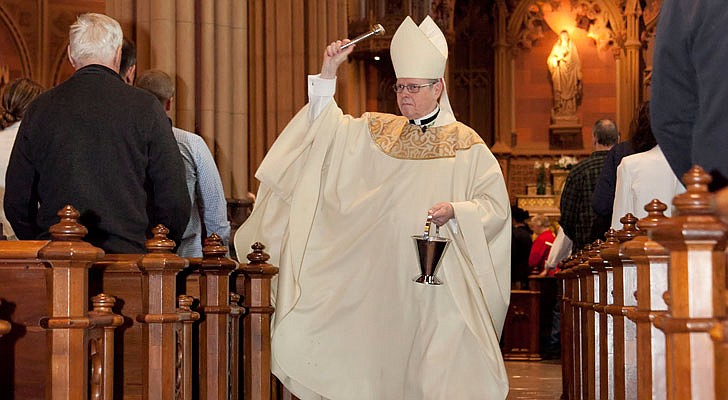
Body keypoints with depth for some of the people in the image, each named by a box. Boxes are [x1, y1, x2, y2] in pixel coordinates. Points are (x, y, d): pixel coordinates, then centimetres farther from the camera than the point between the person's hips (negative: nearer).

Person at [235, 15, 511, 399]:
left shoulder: (466, 145, 0)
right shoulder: (378, 131, 12)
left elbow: (495, 206, -3)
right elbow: (327, 129, 5)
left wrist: (455, 211, -20)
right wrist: (328, 74, -4)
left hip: (441, 281, -3)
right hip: (384, 278, 4)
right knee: (386, 363, 5)